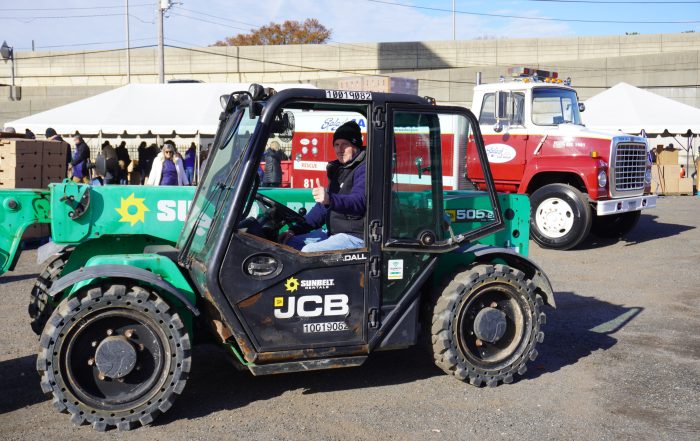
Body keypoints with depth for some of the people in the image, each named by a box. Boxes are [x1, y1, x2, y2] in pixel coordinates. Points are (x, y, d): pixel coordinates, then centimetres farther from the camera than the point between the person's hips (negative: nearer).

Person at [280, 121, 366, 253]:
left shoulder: (363, 168, -11)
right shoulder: (338, 169, 19)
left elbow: (359, 201, -28)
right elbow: (324, 206, 22)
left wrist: (330, 199, -45)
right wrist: (296, 229, 16)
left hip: (356, 236, -10)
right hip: (335, 233, 10)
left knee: (309, 251, -27)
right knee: (290, 242, 4)